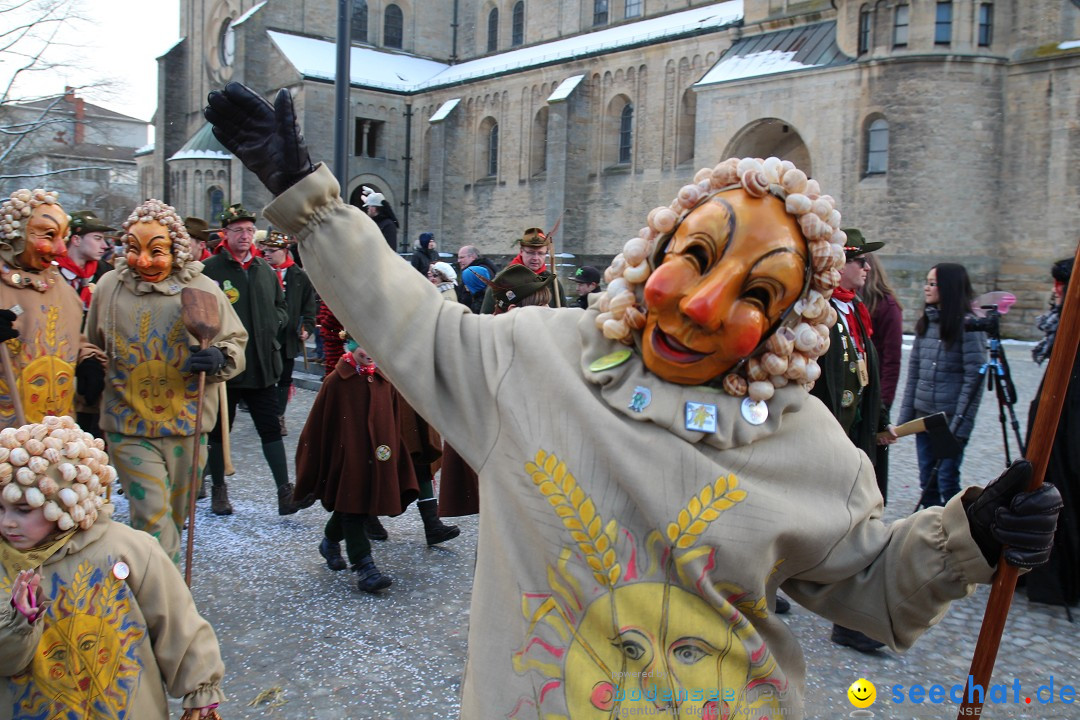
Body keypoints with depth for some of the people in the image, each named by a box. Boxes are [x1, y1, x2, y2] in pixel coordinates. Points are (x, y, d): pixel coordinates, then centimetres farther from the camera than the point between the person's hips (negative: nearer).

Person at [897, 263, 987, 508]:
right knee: (927, 479, 12)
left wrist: (961, 423, -17)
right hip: (923, 413, 6)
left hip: (952, 415, -6)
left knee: (947, 479, -2)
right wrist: (905, 414, 7)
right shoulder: (925, 322, 10)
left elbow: (974, 377, -13)